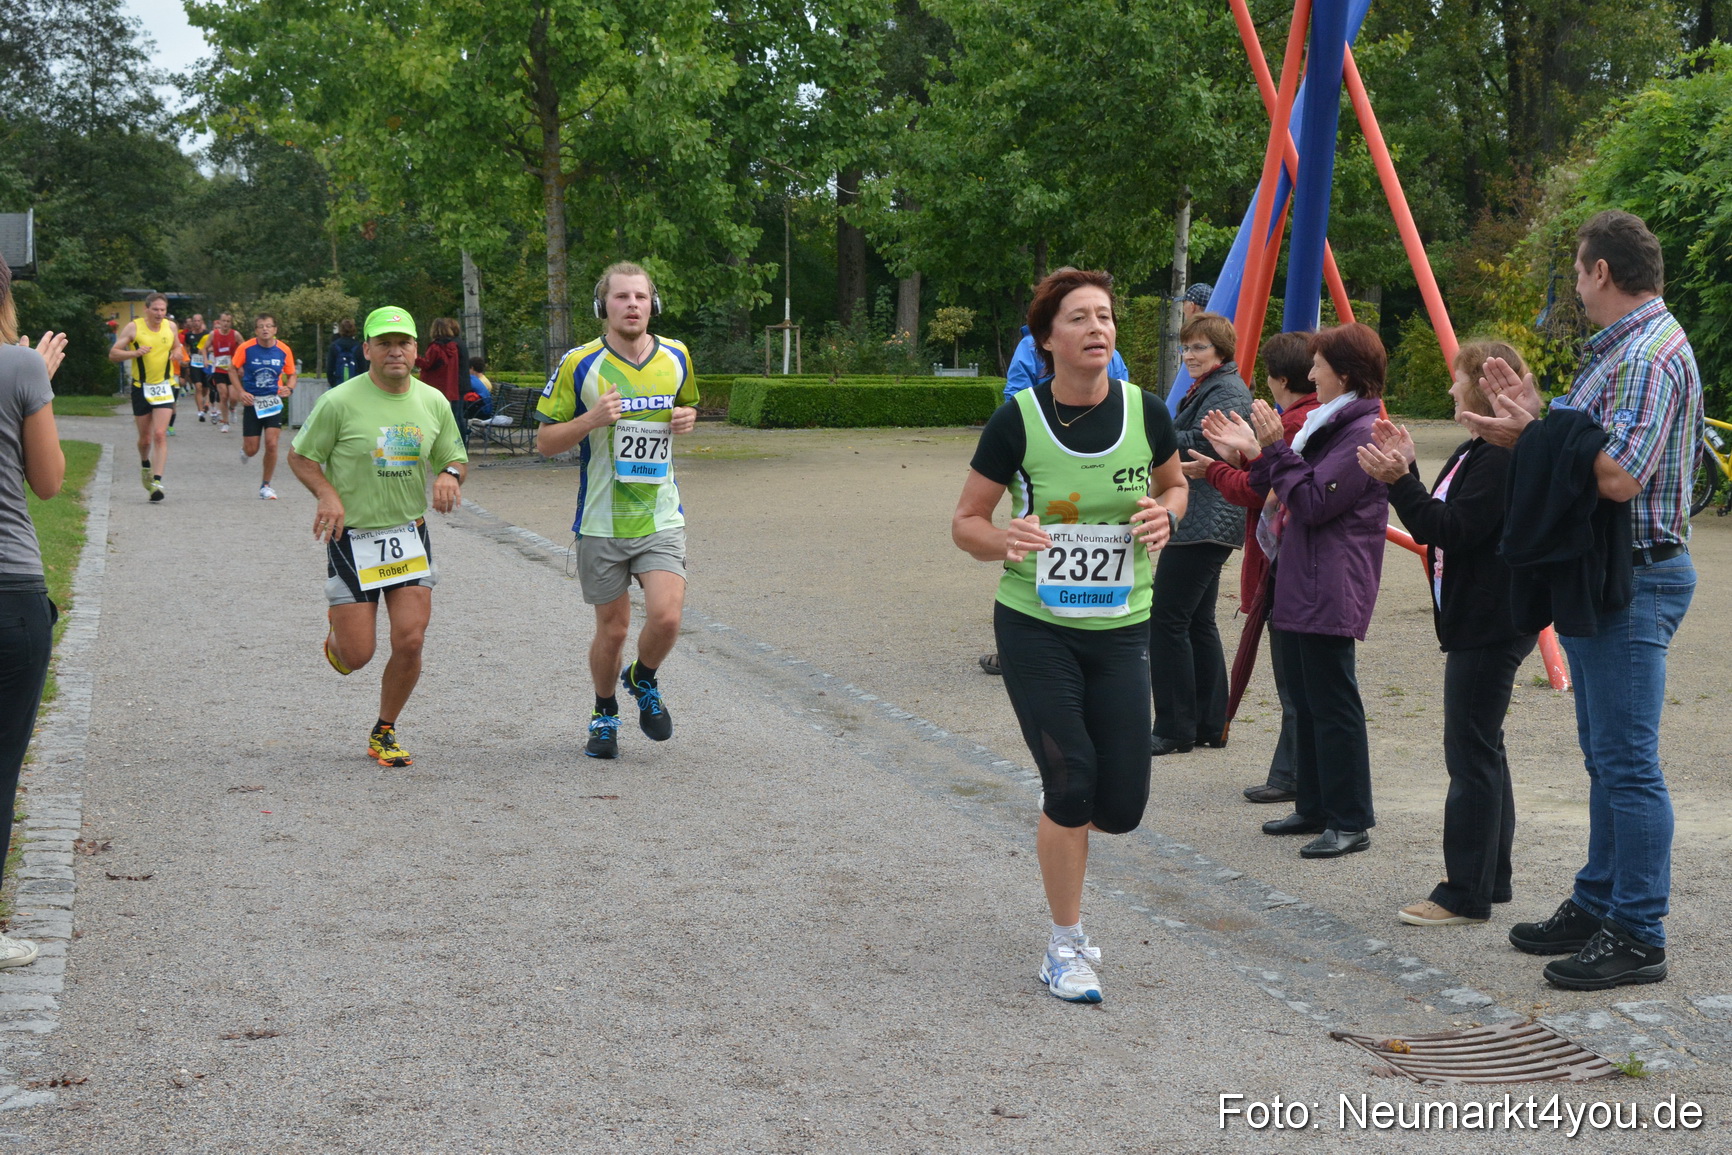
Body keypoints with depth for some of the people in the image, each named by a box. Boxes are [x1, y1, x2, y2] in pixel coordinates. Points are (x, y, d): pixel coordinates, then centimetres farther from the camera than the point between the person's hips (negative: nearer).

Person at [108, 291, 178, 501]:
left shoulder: (171, 327, 3)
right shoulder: (133, 328, -6)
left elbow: (177, 347, 22)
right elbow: (113, 354, -6)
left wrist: (175, 355, -2)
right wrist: (136, 353, -22)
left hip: (164, 387, 1)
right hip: (141, 388, -1)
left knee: (160, 434, -14)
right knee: (145, 438, 8)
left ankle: (157, 481, -18)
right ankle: (145, 465, 40)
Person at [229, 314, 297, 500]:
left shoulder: (284, 350, -4)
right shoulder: (246, 348, -8)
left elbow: (291, 375, 9)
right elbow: (233, 370, 5)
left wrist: (289, 389, -12)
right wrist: (241, 392, -8)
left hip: (274, 402, 0)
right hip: (252, 401, 0)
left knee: (271, 443, -14)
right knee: (251, 451, 1)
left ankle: (265, 485, 5)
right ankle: (244, 448, 42)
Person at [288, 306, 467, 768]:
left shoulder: (434, 402, 4)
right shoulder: (339, 402, -10)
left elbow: (456, 459, 15)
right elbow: (299, 457, -1)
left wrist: (449, 475, -9)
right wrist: (328, 495, -18)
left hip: (410, 535, 3)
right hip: (352, 536, -3)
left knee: (410, 640, -7)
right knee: (357, 654, -4)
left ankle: (384, 734, 16)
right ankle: (337, 631, 37)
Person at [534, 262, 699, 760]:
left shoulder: (676, 356, 4)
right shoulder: (579, 364, -6)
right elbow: (544, 440, -1)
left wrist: (687, 418, -1)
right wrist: (591, 420, -19)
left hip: (661, 517, 2)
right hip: (601, 522, -1)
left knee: (666, 618, -15)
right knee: (613, 629, 6)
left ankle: (643, 680, 18)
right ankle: (604, 713, 34)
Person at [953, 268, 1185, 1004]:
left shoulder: (1146, 413, -4)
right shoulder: (1018, 421, -11)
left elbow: (1175, 484, 15)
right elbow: (966, 521, -3)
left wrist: (1165, 515, -8)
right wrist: (1004, 542, -25)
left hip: (1120, 630, 3)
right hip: (1035, 626, -3)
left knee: (1121, 807, 2)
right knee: (1071, 785, -7)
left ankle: (1059, 814, 40)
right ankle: (1066, 949, 12)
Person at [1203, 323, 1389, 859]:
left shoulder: (1364, 433, -15)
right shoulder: (1330, 423, 18)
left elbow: (1315, 502, -20)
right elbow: (1295, 496, 19)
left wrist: (1275, 448, -17)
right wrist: (1255, 453, 10)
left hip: (1331, 591, -11)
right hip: (1300, 584, 11)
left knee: (1333, 704, -7)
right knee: (1306, 700, 15)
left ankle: (1350, 822, -1)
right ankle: (1314, 808, 24)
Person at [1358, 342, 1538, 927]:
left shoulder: (1504, 456, -17)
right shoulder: (1472, 452, 16)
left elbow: (1451, 530, -23)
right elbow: (1432, 528, 15)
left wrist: (1399, 481, -24)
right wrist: (1405, 472, 10)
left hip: (1491, 627, -11)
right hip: (1475, 621, 11)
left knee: (1472, 753, -8)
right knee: (1481, 751, 15)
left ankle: (1466, 893, -3)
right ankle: (1491, 879, 24)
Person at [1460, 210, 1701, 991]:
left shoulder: (1650, 354, -17)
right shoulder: (1621, 348, 16)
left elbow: (1618, 476, -26)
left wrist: (1531, 439, -15)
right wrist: (1534, 419, 5)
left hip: (1635, 580, -11)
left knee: (1628, 761, -6)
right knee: (1605, 756, 17)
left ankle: (1639, 938, 0)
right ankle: (1598, 906, 28)